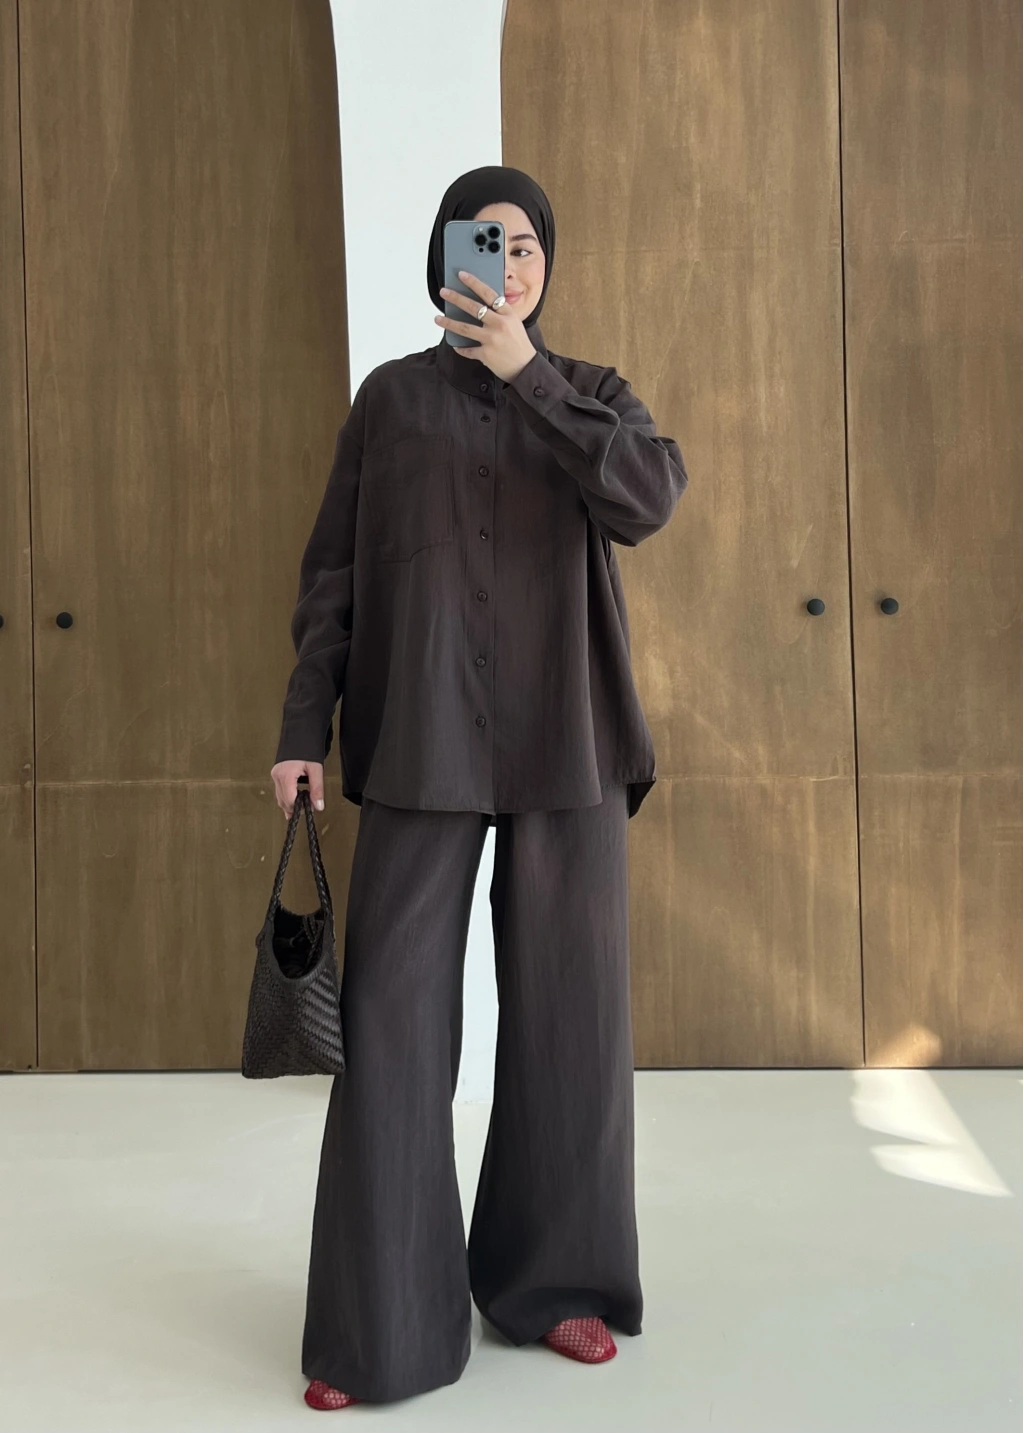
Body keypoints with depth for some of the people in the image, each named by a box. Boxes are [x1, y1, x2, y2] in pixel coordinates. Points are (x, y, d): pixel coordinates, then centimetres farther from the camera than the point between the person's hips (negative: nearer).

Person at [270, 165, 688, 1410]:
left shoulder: (595, 395, 10)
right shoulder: (389, 397, 9)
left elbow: (646, 502, -12)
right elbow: (333, 570, 5)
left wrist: (527, 378, -10)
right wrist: (302, 727, -3)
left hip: (563, 736, 1)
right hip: (422, 736, -1)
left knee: (565, 1005, 3)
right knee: (394, 1014, -7)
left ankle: (551, 1275, 21)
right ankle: (379, 1321, 2)